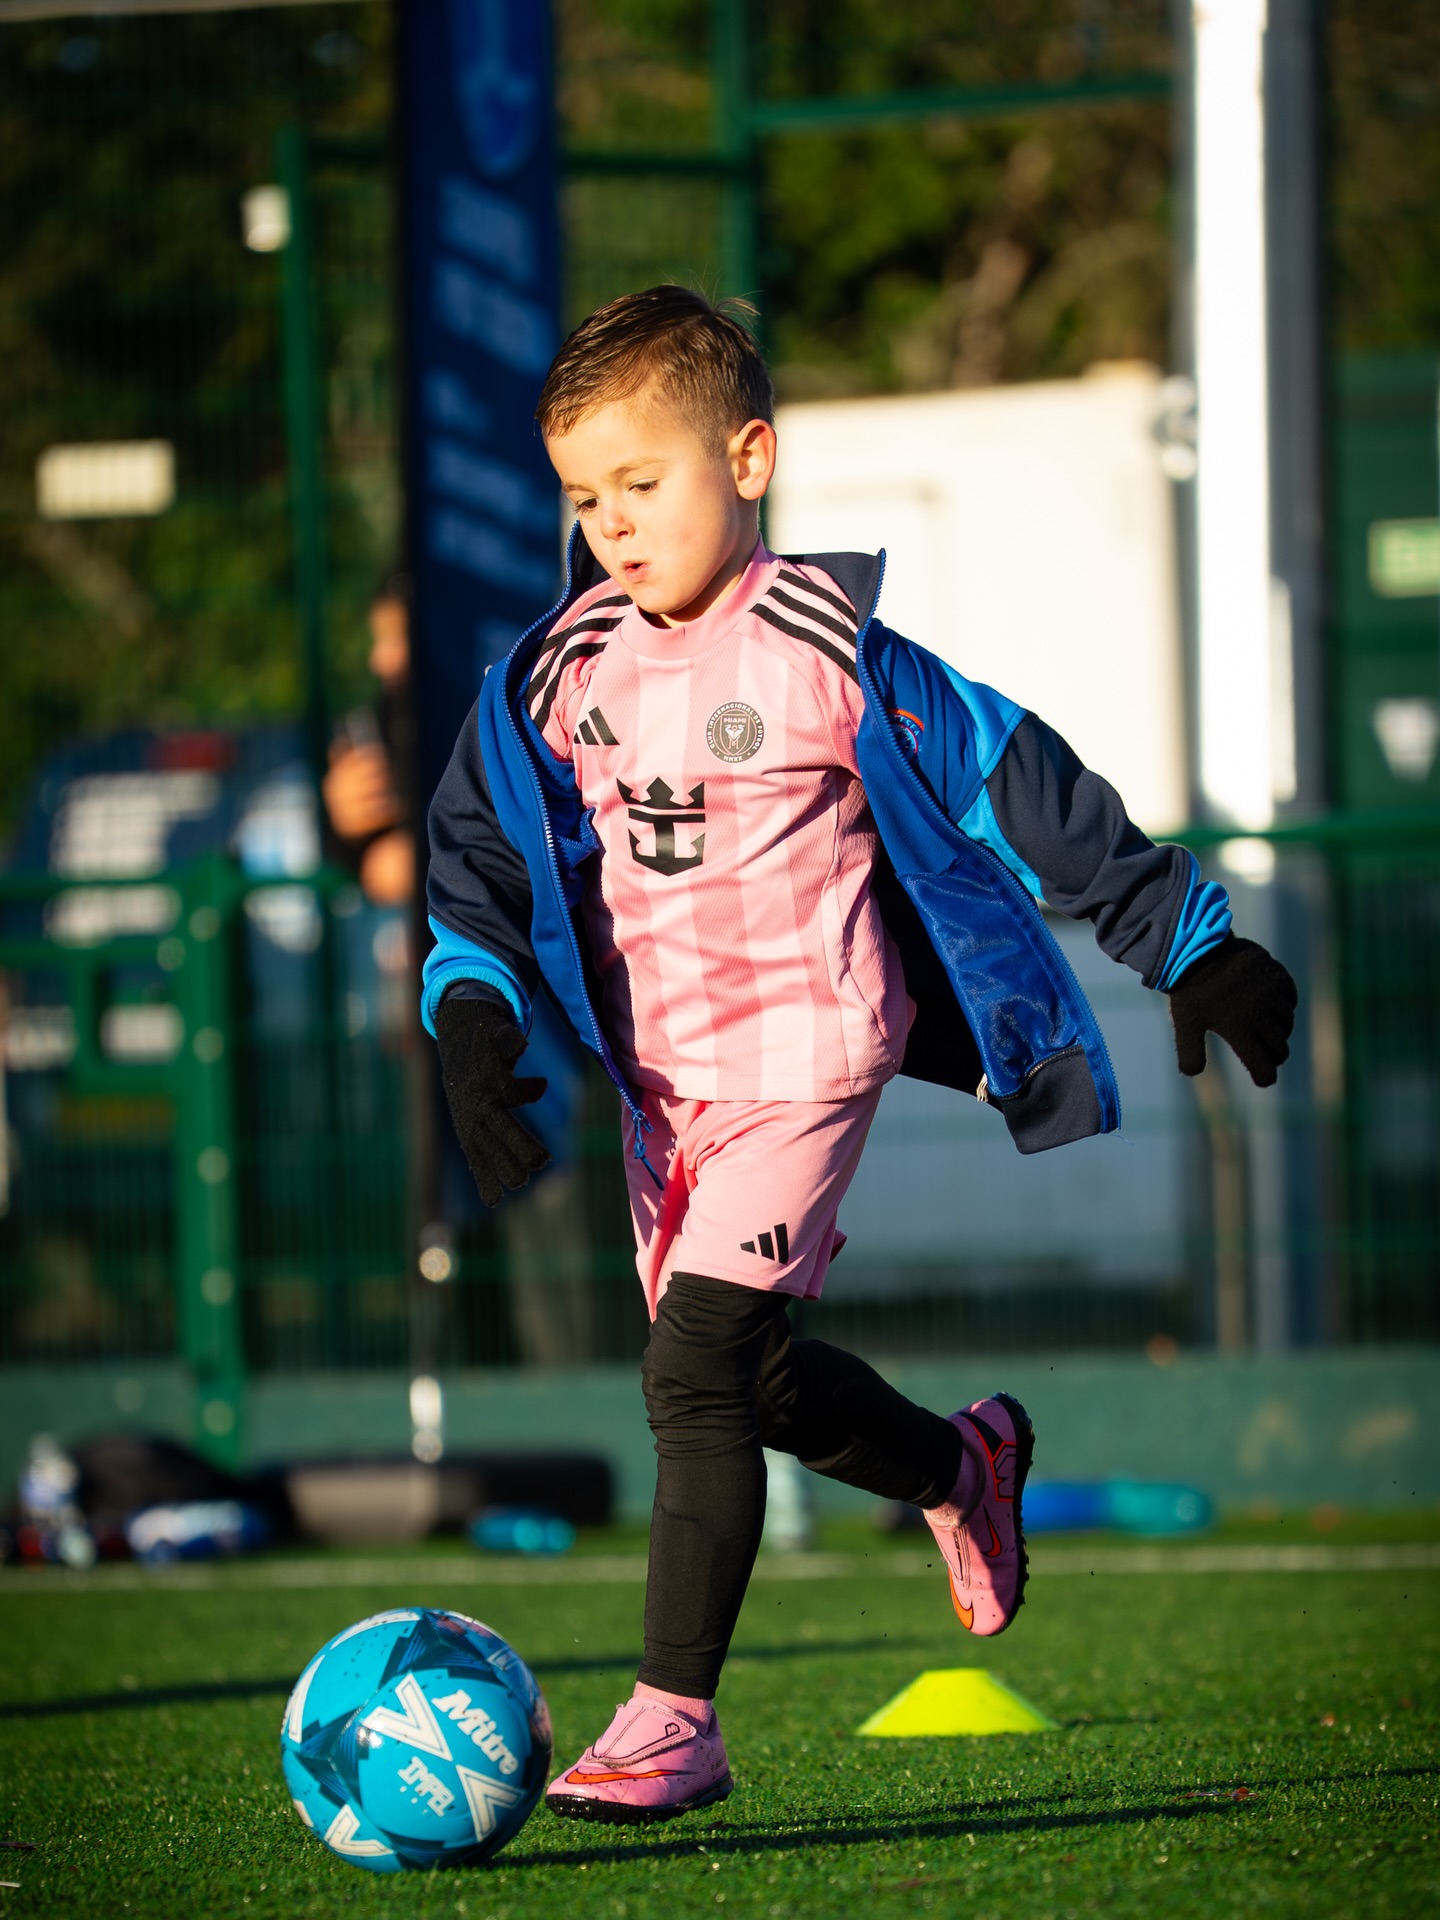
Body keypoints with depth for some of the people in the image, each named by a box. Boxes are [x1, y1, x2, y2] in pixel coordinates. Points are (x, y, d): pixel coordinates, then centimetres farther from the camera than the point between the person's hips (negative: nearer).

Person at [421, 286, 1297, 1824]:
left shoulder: (826, 650, -10)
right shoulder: (565, 670, 3)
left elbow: (1014, 786, -4)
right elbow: (481, 848, 7)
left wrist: (1193, 946, 0)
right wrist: (473, 1015, -12)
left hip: (806, 1057, -6)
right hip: (663, 1076, 6)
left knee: (694, 1365, -17)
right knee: (752, 1379, 15)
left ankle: (673, 1720, -13)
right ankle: (967, 1468, 45)